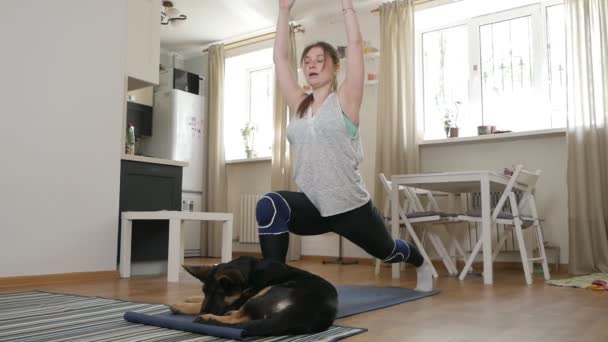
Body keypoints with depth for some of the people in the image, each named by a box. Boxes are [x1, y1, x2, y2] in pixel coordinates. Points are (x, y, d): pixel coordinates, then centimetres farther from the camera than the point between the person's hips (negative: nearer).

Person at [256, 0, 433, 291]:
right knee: (269, 205, -32)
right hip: (312, 206, 3)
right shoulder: (298, 104, 5)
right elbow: (280, 56, 6)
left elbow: (355, 44, -11)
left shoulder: (345, 100, -6)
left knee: (387, 251, 24)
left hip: (350, 207, -2)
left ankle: (421, 264, 61)